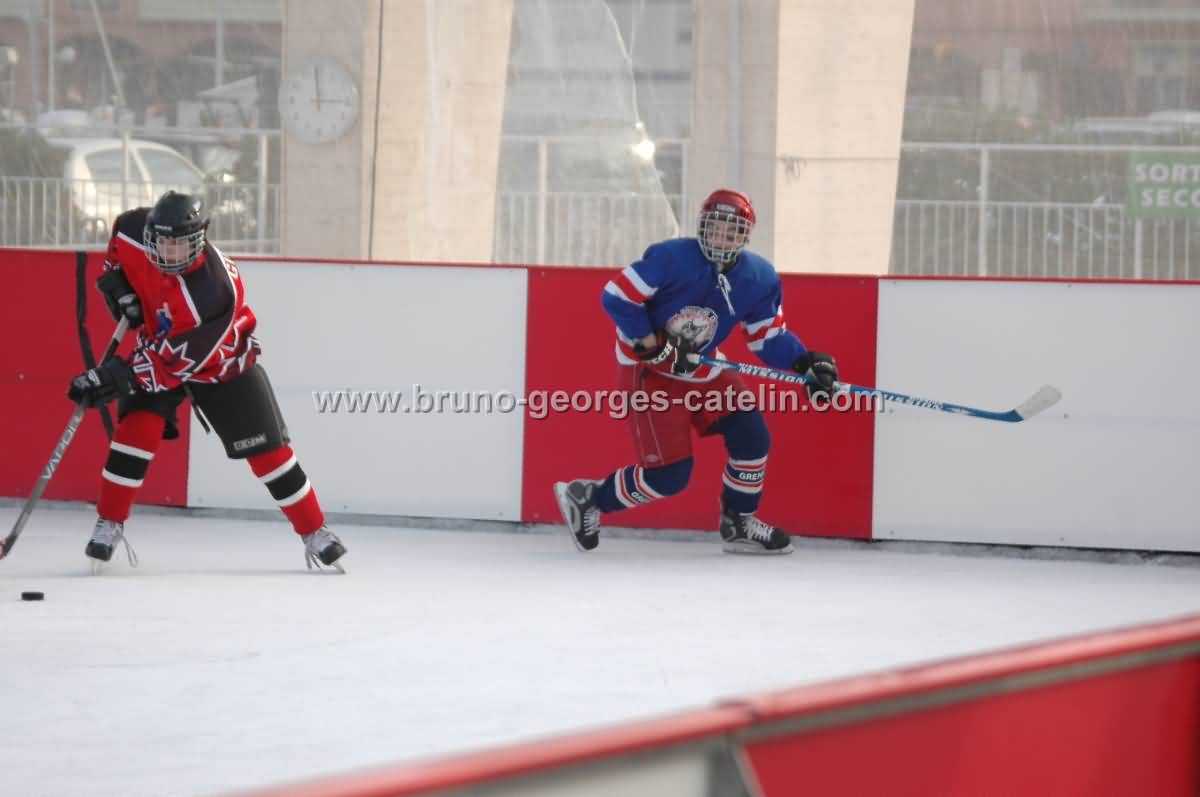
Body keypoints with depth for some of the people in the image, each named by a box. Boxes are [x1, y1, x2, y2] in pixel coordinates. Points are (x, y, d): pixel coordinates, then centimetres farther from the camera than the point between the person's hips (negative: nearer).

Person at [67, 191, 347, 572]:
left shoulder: (213, 292, -41)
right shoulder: (139, 235, -26)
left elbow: (176, 361, -38)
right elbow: (123, 227, 2)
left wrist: (116, 378, -40)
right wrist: (117, 281, -9)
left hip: (221, 364, -4)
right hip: (158, 343, 4)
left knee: (267, 450, 0)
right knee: (137, 429, -18)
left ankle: (315, 532, 14)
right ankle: (109, 525, -6)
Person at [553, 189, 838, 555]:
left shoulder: (759, 280, -7)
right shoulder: (671, 258, -25)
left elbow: (770, 338, 1)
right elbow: (616, 296, -23)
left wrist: (807, 363, -18)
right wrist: (654, 347, -25)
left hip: (701, 368, 7)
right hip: (646, 369, -7)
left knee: (751, 437, -1)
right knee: (670, 473, -13)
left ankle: (738, 524, 19)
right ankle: (587, 499, 8)